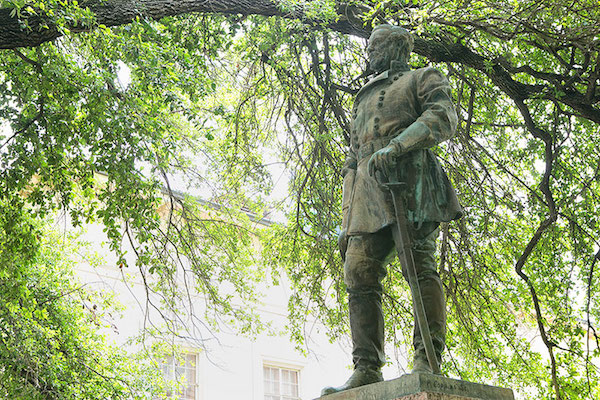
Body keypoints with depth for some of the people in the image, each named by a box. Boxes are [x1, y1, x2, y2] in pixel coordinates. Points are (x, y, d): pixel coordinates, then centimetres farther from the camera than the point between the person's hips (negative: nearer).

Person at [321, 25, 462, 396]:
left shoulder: (424, 78, 18)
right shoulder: (364, 99, 35)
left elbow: (443, 118, -4)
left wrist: (396, 146, -19)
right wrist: (347, 221, 19)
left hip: (409, 178, -6)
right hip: (368, 191, 6)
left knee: (421, 268, -15)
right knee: (359, 275, -8)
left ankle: (427, 365, -19)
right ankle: (367, 369, -10)